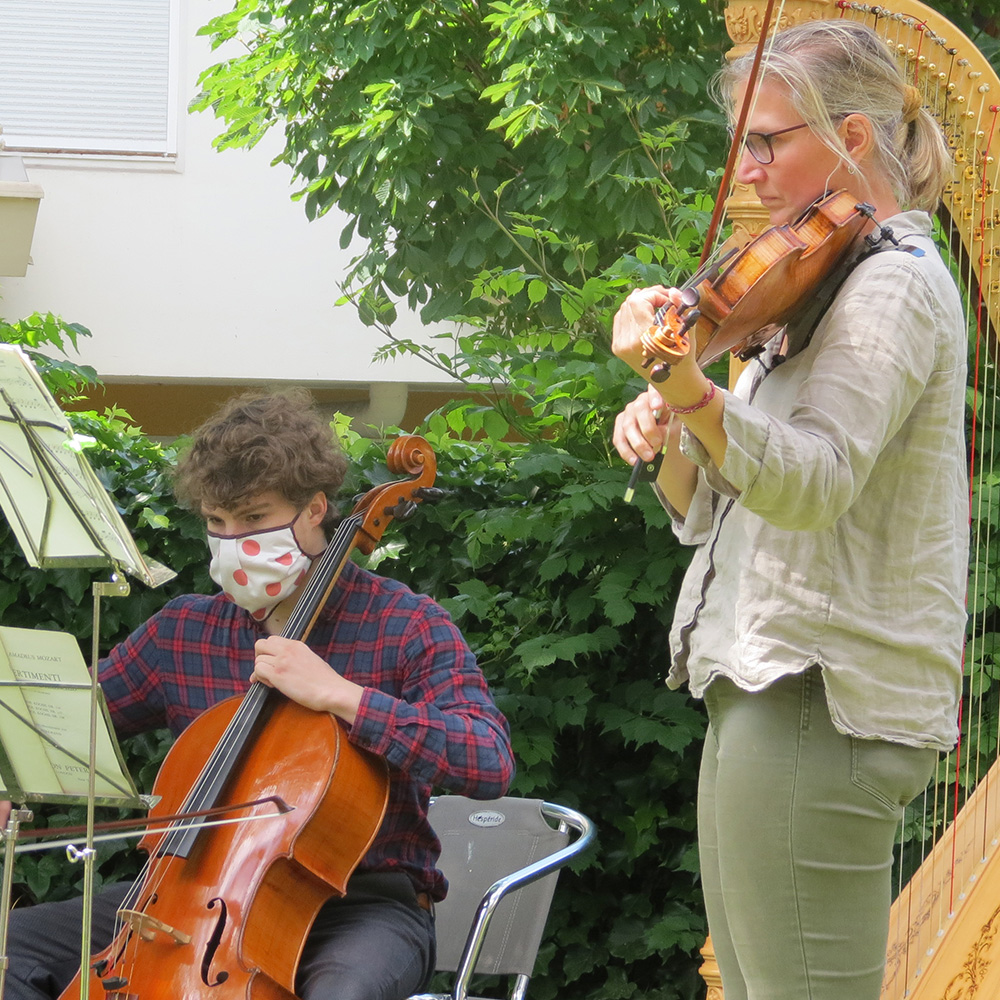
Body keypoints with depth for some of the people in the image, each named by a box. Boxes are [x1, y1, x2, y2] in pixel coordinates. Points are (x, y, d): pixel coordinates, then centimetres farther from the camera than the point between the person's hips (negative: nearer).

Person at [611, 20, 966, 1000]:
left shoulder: (896, 285, -10)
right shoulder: (822, 288, 20)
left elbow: (810, 484, -26)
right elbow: (713, 507, 19)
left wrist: (690, 391, -41)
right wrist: (668, 439, -2)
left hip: (819, 707, -10)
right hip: (764, 696, 10)